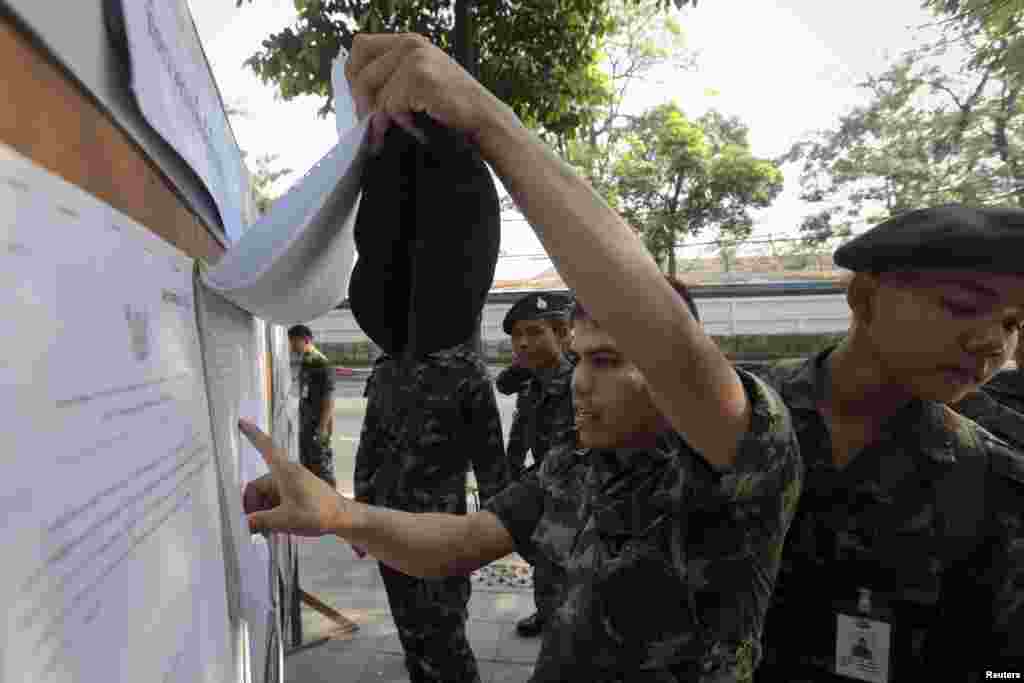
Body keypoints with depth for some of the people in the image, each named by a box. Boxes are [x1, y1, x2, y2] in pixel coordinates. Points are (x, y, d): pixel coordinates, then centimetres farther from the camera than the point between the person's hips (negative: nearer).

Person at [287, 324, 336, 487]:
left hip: (318, 425, -9)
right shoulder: (303, 363, 9)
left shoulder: (322, 364, -17)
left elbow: (329, 400, -18)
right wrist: (301, 422, 17)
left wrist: (322, 427, -21)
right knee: (306, 466, 18)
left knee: (323, 467, -1)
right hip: (305, 425, 9)